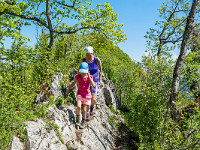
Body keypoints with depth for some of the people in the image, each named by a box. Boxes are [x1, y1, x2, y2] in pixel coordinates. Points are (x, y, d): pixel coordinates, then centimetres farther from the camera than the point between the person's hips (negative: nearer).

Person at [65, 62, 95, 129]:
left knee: (84, 110, 5)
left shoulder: (89, 77, -15)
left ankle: (83, 122, 27)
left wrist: (89, 76, -35)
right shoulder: (78, 76, -10)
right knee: (78, 107, -19)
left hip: (87, 95, -1)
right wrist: (68, 89, 3)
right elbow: (73, 83, 7)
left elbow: (93, 85, -31)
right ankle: (78, 119, 6)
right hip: (80, 94, 1)